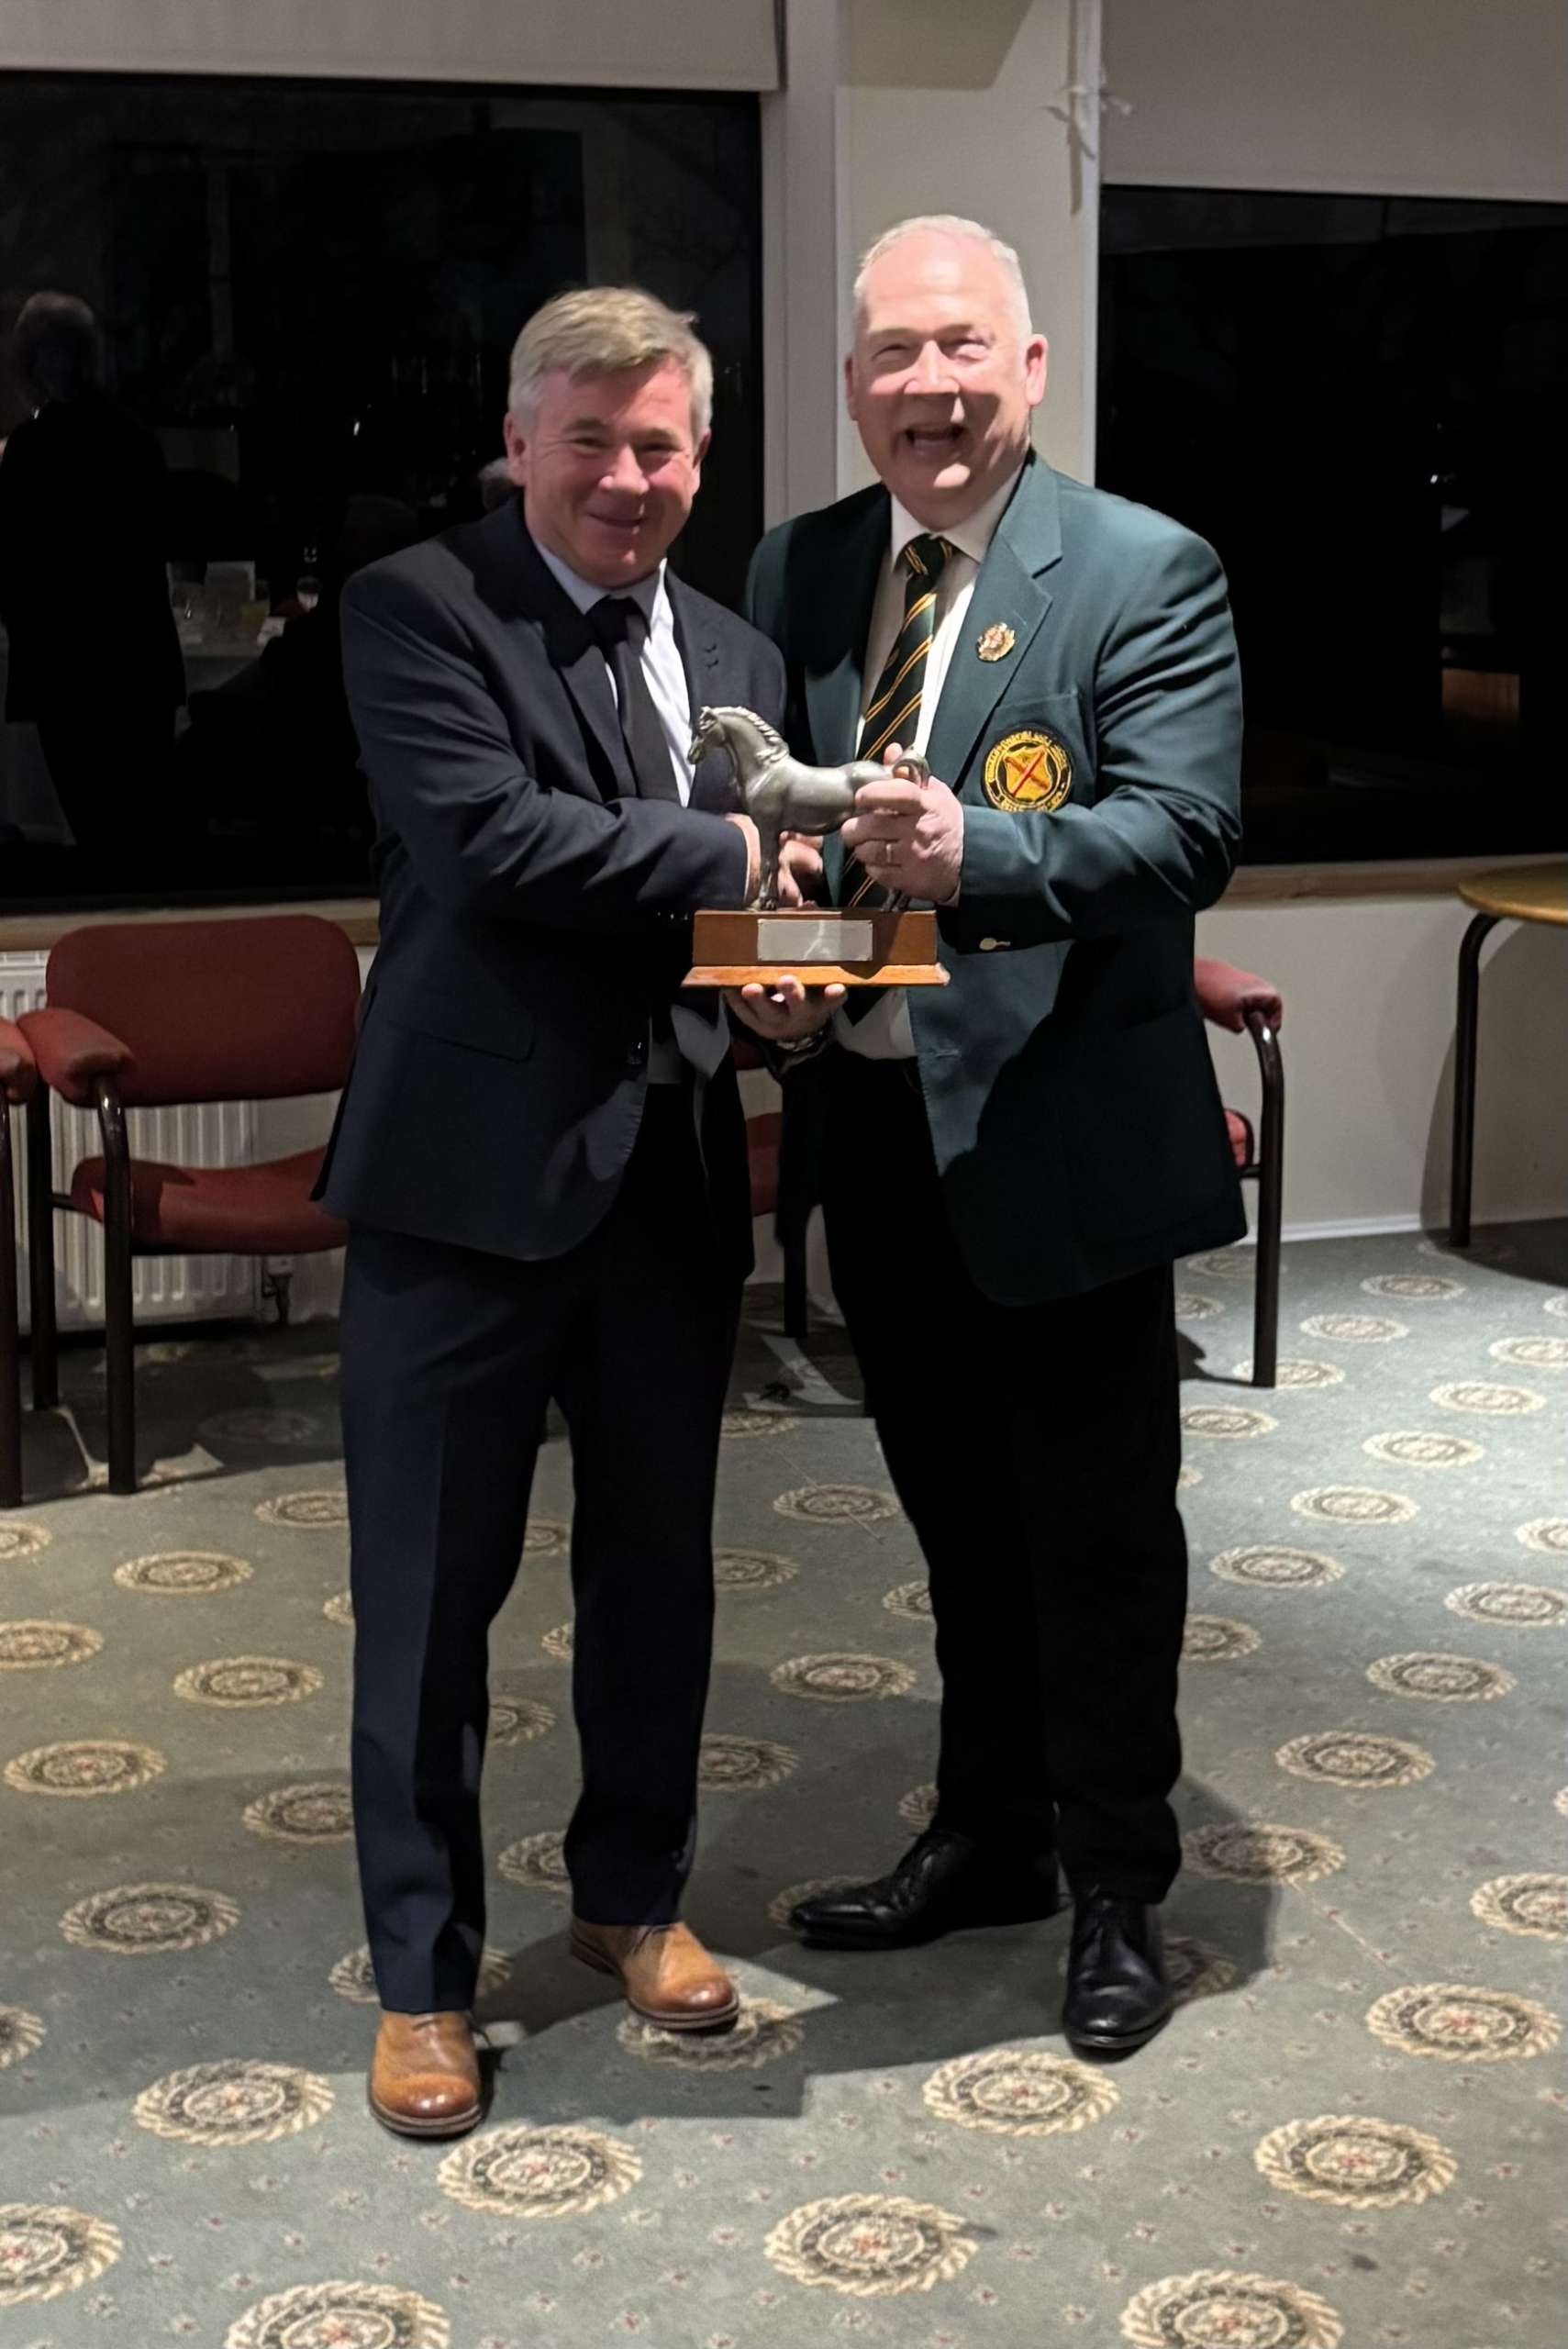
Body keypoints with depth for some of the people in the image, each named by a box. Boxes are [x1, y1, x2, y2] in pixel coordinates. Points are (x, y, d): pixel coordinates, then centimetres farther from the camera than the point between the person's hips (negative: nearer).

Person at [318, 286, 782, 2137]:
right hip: (472, 1170, -5)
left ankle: (632, 1894, 38)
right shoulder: (418, 608, -7)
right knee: (430, 1589, 5)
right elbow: (490, 835, -21)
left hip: (669, 1172, 6)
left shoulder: (737, 656, 12)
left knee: (657, 1562, 18)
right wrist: (732, 855, -15)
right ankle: (421, 1970, 21)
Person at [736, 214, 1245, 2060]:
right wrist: (765, 969, -8)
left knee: (1098, 1530, 7)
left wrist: (978, 851, -36)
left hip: (1055, 1130, -5)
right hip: (875, 1127, 6)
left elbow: (1183, 834, -20)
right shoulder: (796, 572, 8)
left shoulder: (1146, 573, -9)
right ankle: (987, 1840, 38)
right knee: (961, 1521, 20)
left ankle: (1119, 1892, 25)